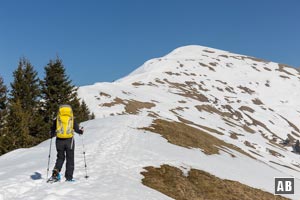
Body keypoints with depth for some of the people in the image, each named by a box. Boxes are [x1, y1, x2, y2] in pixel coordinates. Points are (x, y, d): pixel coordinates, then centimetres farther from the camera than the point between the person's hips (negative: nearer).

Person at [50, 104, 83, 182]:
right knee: (70, 159, 9)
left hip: (59, 141, 2)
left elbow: (52, 133, 8)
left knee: (60, 157, 18)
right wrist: (81, 131, 17)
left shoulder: (56, 120, 4)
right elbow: (77, 129, -5)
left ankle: (56, 171, -4)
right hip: (69, 140, -1)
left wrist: (52, 135, 31)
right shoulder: (72, 119, 0)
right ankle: (69, 177, 7)